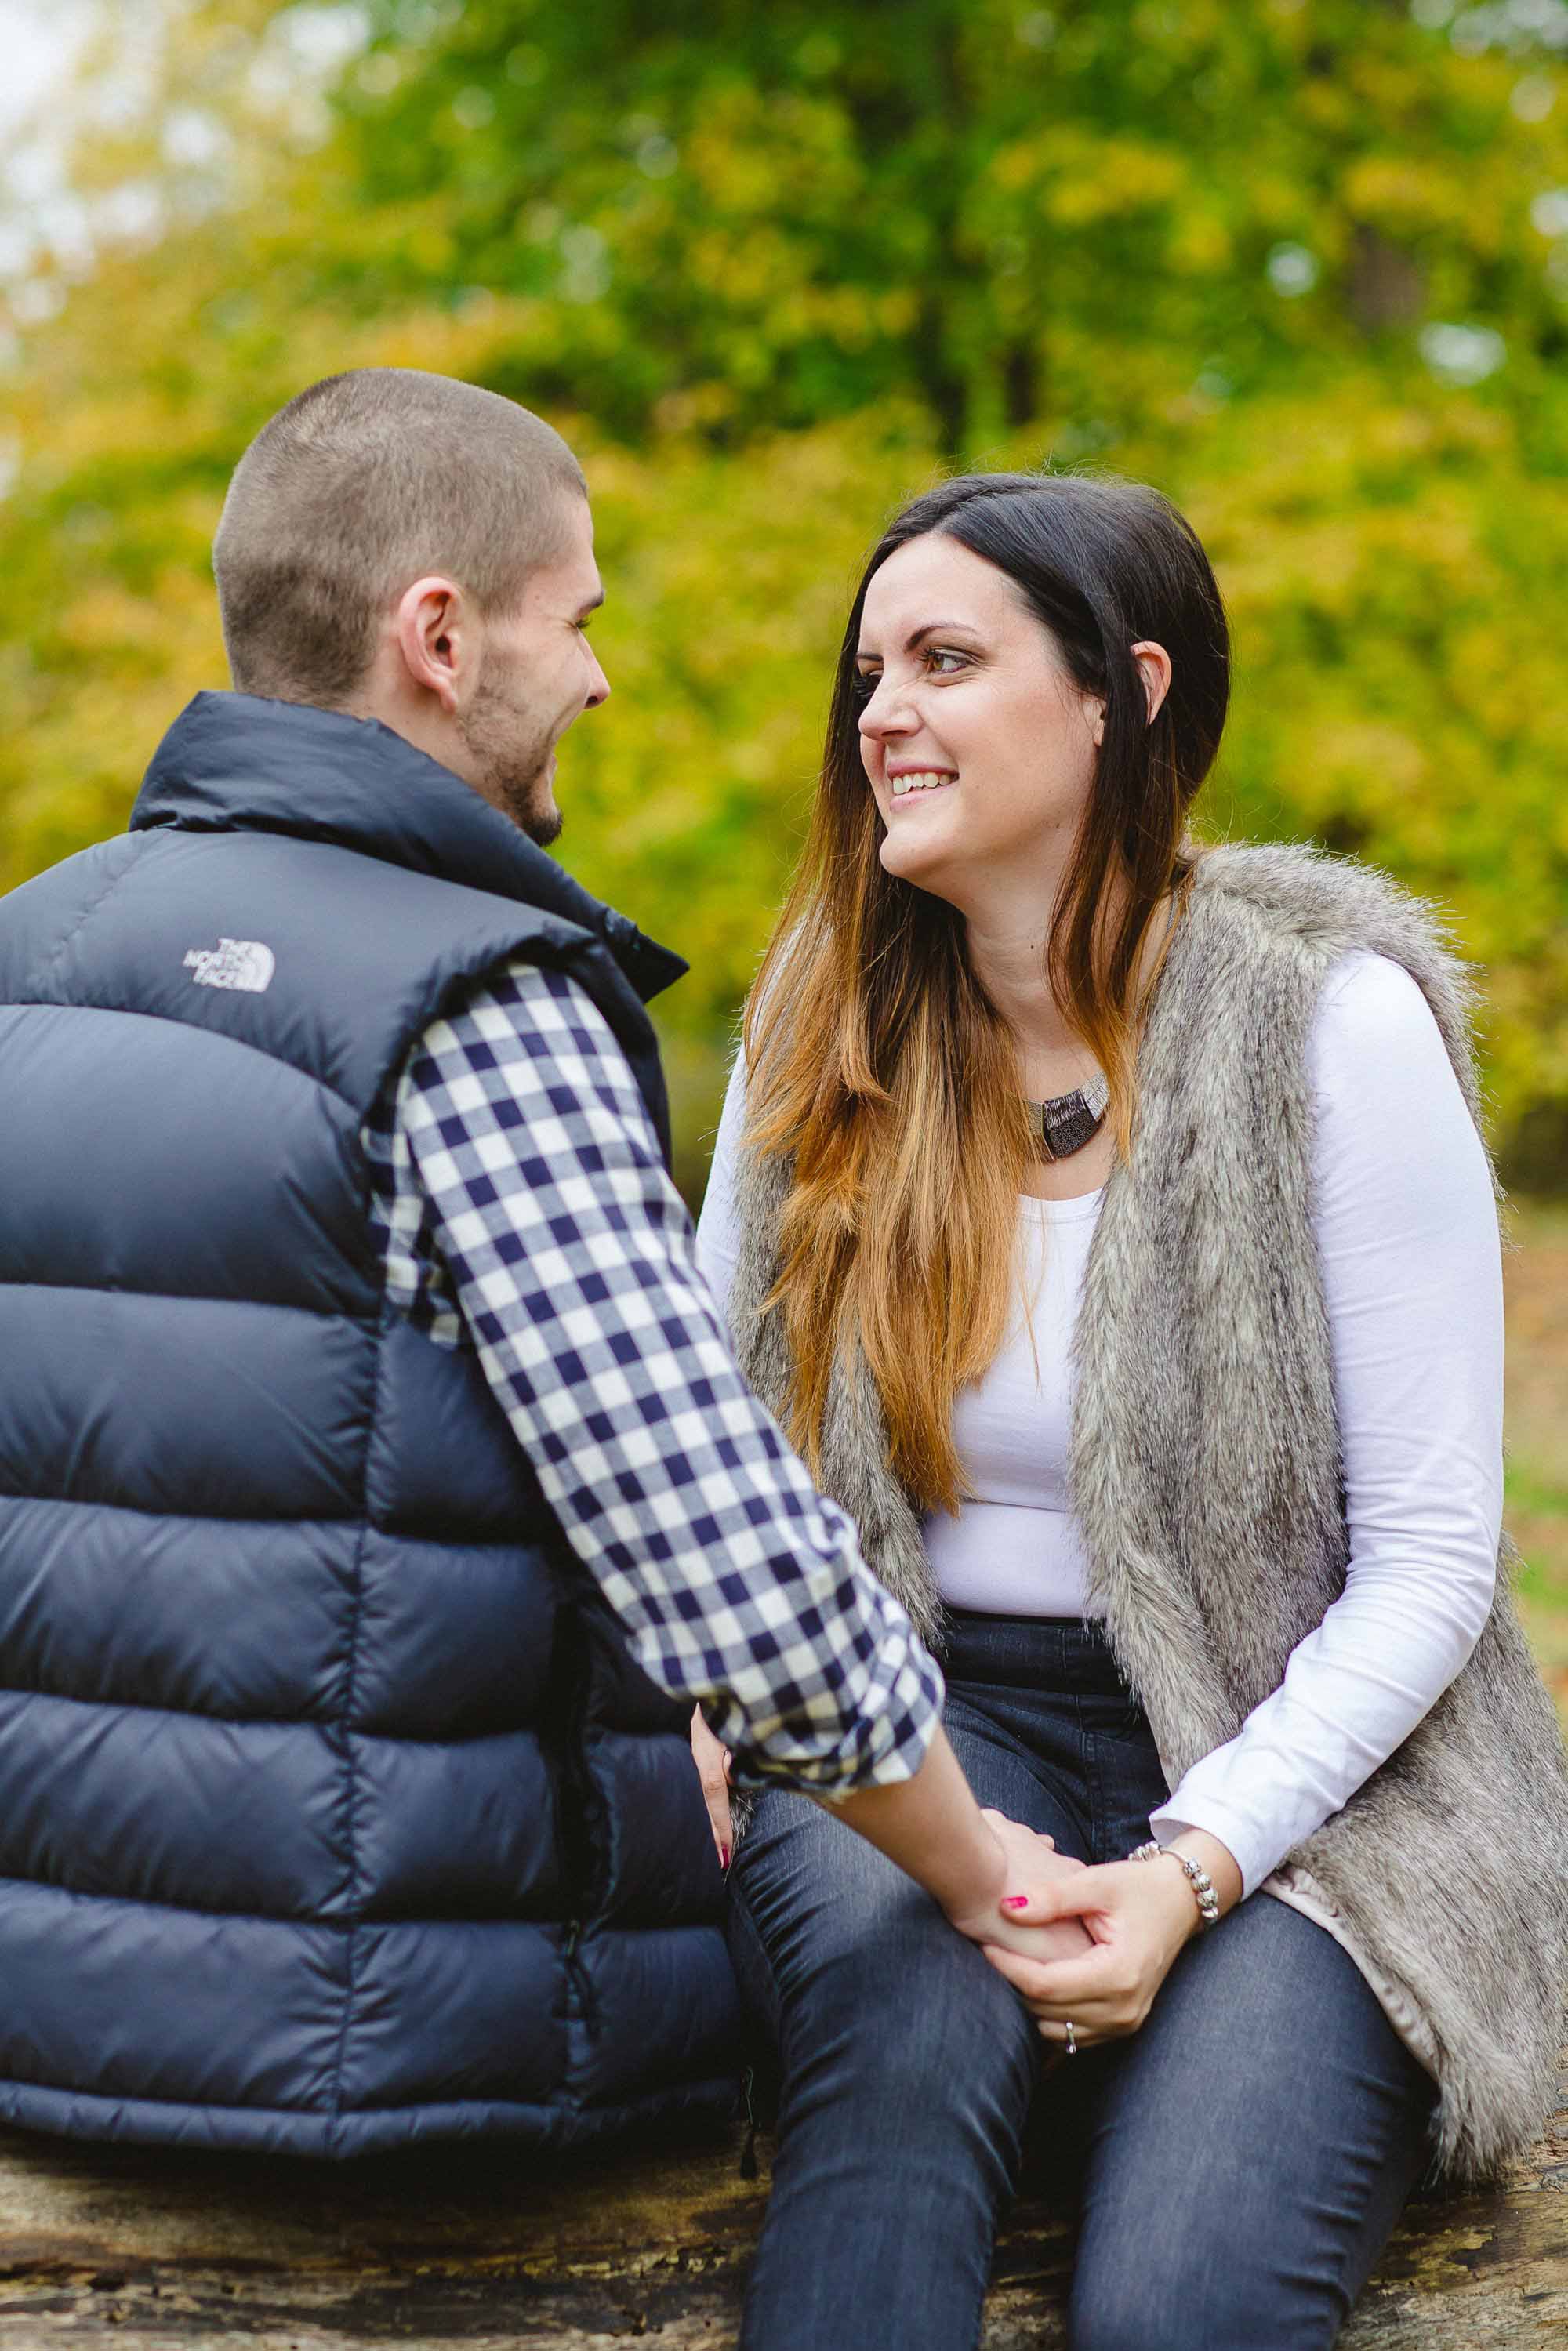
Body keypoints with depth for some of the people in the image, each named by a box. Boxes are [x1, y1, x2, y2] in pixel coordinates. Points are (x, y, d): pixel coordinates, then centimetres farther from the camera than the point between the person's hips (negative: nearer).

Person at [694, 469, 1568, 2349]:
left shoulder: (1332, 1022, -8)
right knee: (910, 2023, -33)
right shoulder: (825, 1025, 5)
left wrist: (1196, 1863, -19)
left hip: (1289, 1765, -2)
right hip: (923, 1717, 3)